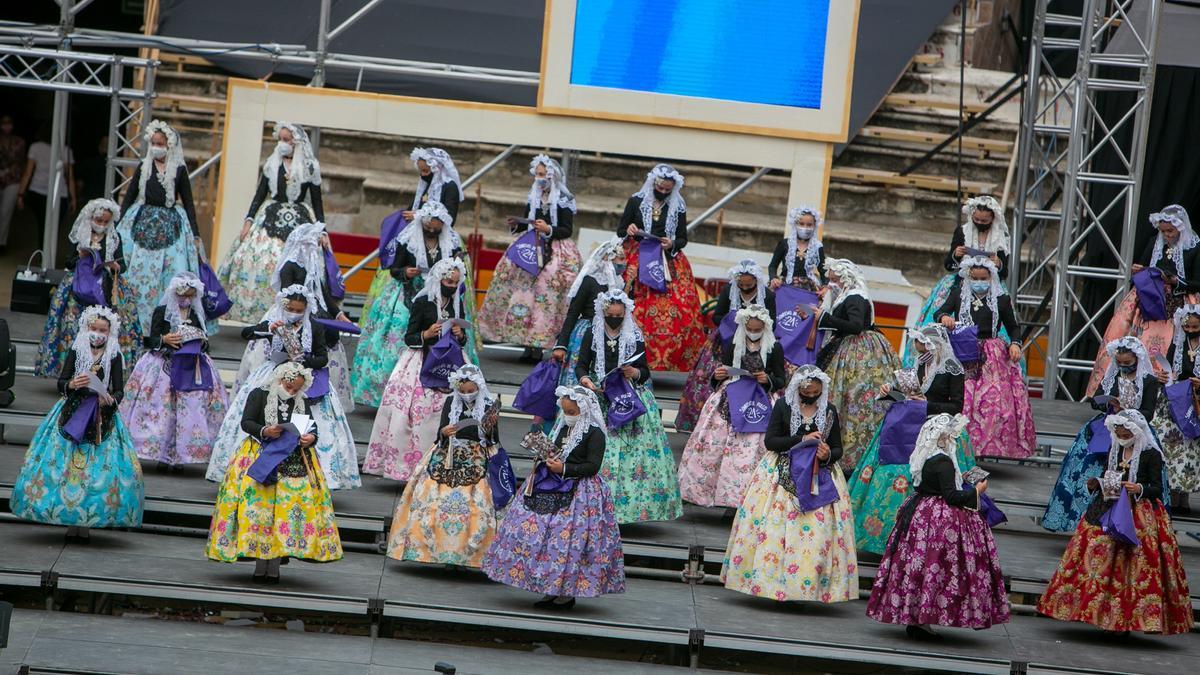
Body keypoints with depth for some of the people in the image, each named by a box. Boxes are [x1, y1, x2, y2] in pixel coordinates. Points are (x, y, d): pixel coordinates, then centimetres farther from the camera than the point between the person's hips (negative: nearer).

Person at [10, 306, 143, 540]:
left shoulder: (114, 356, 1)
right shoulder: (77, 352, 3)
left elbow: (119, 391, 0)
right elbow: (61, 383, 2)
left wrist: (111, 400, -21)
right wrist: (71, 385, -20)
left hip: (102, 419, -1)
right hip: (72, 413, 1)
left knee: (98, 467, -6)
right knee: (66, 465, -3)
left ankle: (85, 522, 2)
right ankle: (71, 521, 5)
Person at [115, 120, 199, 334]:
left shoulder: (179, 170, 2)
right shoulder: (144, 167, 7)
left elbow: (188, 203, 6)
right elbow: (129, 197, 12)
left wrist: (195, 235, 3)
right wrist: (119, 226, 8)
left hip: (170, 227, -2)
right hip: (143, 225, 2)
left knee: (170, 277, -7)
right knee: (138, 274, -2)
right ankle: (134, 324, 3)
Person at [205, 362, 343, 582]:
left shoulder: (302, 403, 16)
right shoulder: (259, 395, 3)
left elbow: (313, 430, 16)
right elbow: (246, 422, -4)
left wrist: (311, 438, -8)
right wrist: (264, 431, -22)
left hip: (295, 461, 3)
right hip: (260, 458, -3)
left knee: (287, 510, -7)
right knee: (259, 508, -9)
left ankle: (274, 567, -4)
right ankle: (260, 566, -5)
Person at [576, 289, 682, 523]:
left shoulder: (635, 337, 5)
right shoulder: (593, 335, 5)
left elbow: (646, 371, 8)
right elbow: (581, 365, 3)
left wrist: (635, 373, -14)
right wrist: (585, 380, -18)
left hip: (630, 399, 0)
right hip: (599, 398, 0)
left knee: (633, 449, -9)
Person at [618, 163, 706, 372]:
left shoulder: (678, 208, 9)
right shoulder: (636, 202, 6)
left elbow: (683, 239, 13)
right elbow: (620, 231, 11)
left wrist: (672, 244, -8)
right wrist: (629, 231, -11)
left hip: (669, 264, 2)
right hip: (639, 262, -2)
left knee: (676, 310, -10)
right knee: (640, 310, -12)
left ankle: (671, 358, -6)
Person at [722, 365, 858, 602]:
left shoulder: (829, 410, 7)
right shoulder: (783, 405, 0)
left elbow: (837, 448, 10)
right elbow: (770, 441, -6)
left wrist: (828, 455, -13)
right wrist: (802, 439, -16)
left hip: (820, 478, 2)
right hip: (782, 474, -2)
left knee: (818, 532, -7)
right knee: (773, 528, -8)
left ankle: (810, 585, -6)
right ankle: (772, 579, -6)